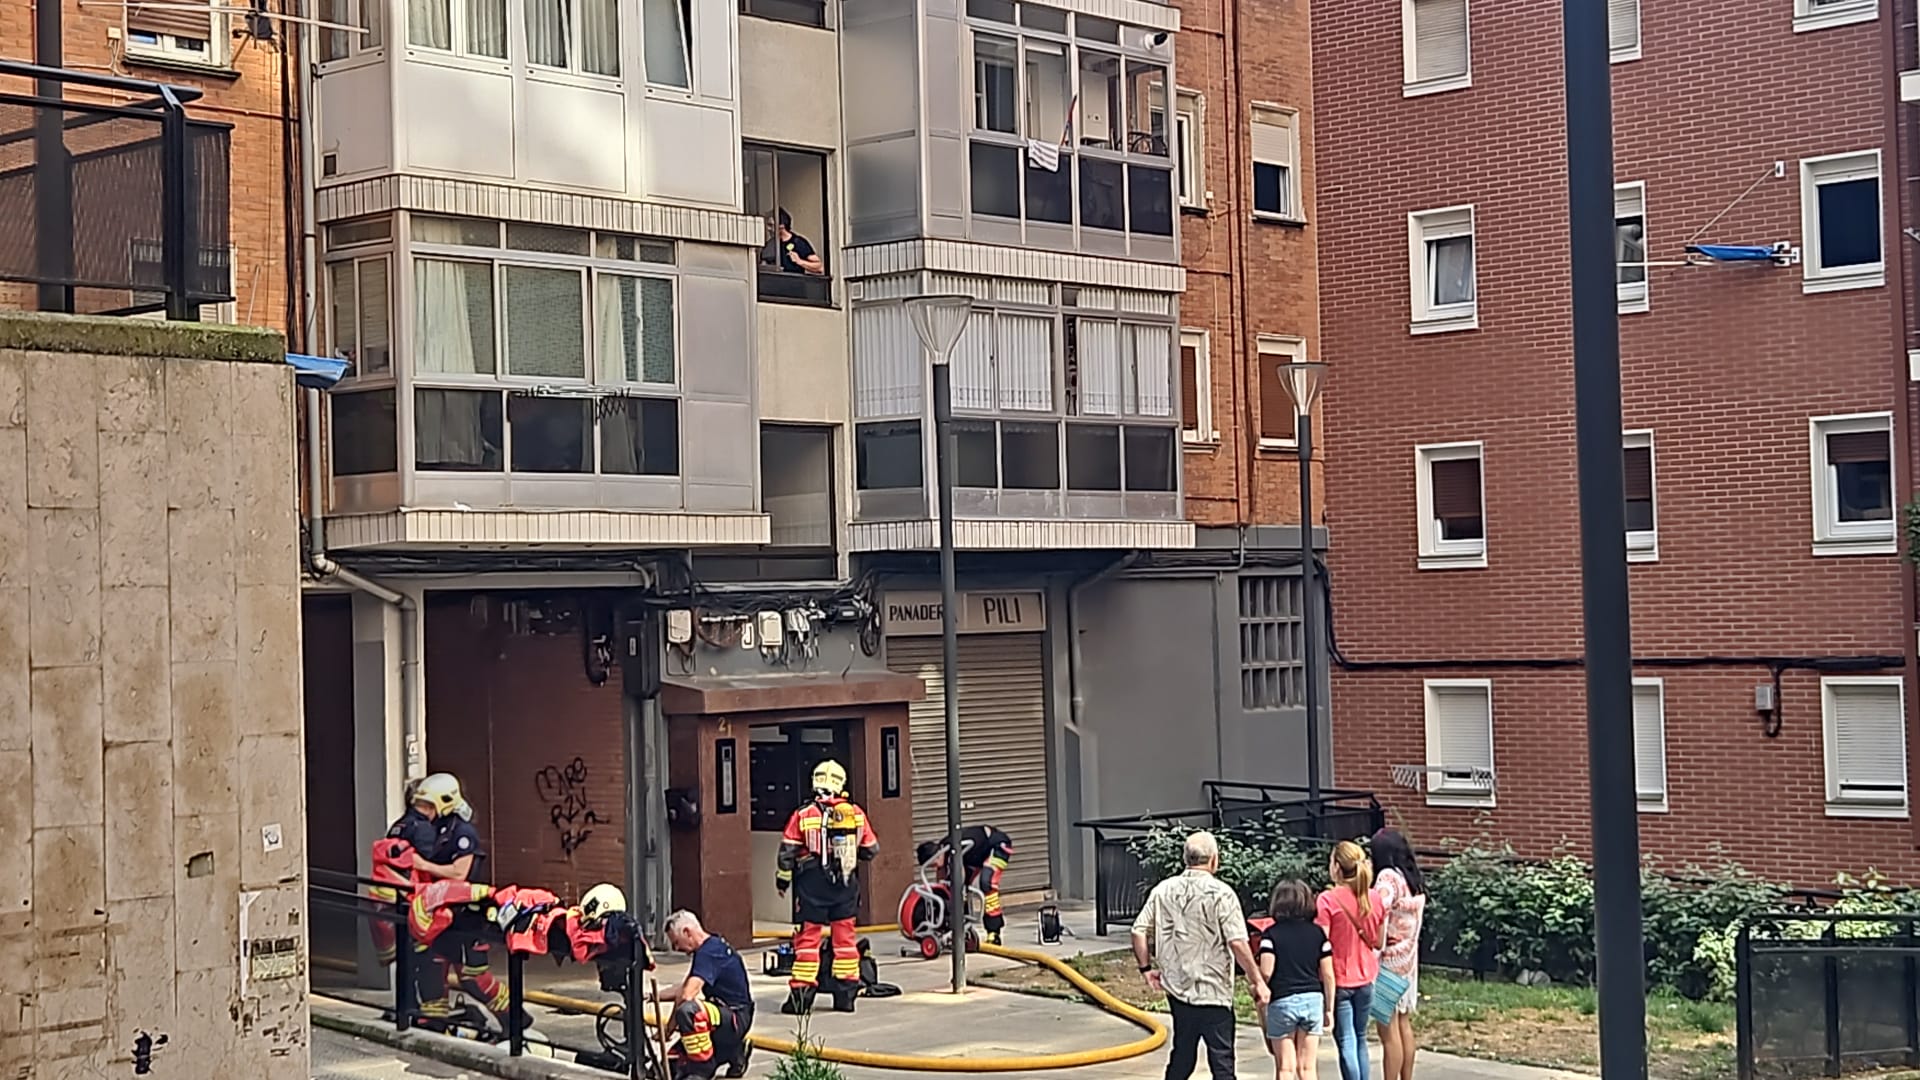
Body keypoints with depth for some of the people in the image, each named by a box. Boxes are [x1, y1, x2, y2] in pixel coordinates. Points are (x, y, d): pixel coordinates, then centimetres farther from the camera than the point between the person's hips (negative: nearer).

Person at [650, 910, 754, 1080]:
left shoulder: (709, 952, -18)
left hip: (735, 1018, -11)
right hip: (726, 1016, 11)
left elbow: (687, 995, -29)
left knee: (687, 1011, -38)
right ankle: (735, 1052, 20)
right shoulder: (712, 947, 15)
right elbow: (682, 988, 23)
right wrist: (653, 995, 14)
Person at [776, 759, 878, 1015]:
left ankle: (801, 995, 0)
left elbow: (787, 852, -5)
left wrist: (783, 879, 9)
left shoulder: (803, 815, -8)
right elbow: (871, 850, 6)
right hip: (846, 885, 3)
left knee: (808, 937, 2)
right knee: (844, 936, 11)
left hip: (813, 886, -3)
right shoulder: (856, 813, -1)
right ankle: (846, 994, 14)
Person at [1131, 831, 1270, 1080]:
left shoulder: (1163, 890, 3)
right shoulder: (1220, 894, -12)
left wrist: (1147, 968, 13)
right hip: (1213, 993, -5)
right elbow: (1237, 943, -17)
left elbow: (1139, 931, 2)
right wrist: (1258, 981, -10)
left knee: (1181, 1056, 18)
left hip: (1177, 989, 5)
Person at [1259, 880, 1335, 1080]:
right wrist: (1329, 1009, 11)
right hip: (1313, 1000, 3)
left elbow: (1266, 972, -15)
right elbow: (1328, 975, 3)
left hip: (1282, 1001, -3)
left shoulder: (1271, 934, -4)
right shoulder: (1318, 933, 5)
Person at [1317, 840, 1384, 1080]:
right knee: (1360, 1040, 17)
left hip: (1338, 980, -5)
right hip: (1365, 979, 5)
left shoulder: (1328, 900, -16)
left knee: (1346, 1043, -1)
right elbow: (1378, 942, 8)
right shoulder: (1374, 897, -1)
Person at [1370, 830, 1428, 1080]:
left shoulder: (1388, 876, -15)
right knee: (1404, 1025, 16)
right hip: (1408, 959, 8)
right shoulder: (1416, 881, 9)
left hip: (1389, 959, -8)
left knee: (1389, 1032, -4)